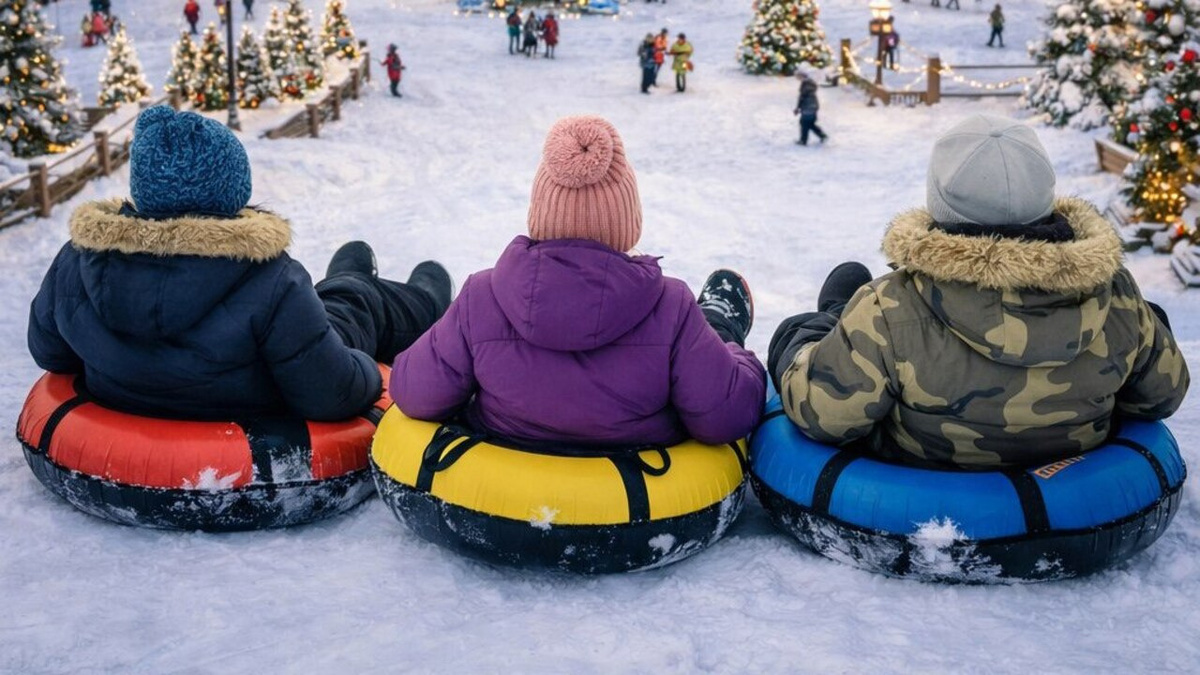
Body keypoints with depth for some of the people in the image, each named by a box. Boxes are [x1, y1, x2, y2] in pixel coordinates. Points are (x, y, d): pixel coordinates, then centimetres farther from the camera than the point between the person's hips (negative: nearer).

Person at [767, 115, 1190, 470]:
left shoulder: (890, 314, -35)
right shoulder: (1115, 298, -23)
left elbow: (821, 412, -25)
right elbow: (1162, 393, -6)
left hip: (907, 473, -3)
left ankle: (837, 323, 48)